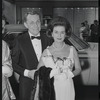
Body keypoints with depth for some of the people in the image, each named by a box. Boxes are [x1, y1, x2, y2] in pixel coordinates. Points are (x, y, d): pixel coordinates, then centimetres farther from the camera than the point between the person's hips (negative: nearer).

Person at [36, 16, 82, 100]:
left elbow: (78, 69, 6)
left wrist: (69, 74, -11)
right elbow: (39, 72, -4)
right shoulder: (46, 52, -6)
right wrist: (51, 73, -20)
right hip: (51, 89, -1)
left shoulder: (72, 50, -2)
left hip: (68, 89, 1)